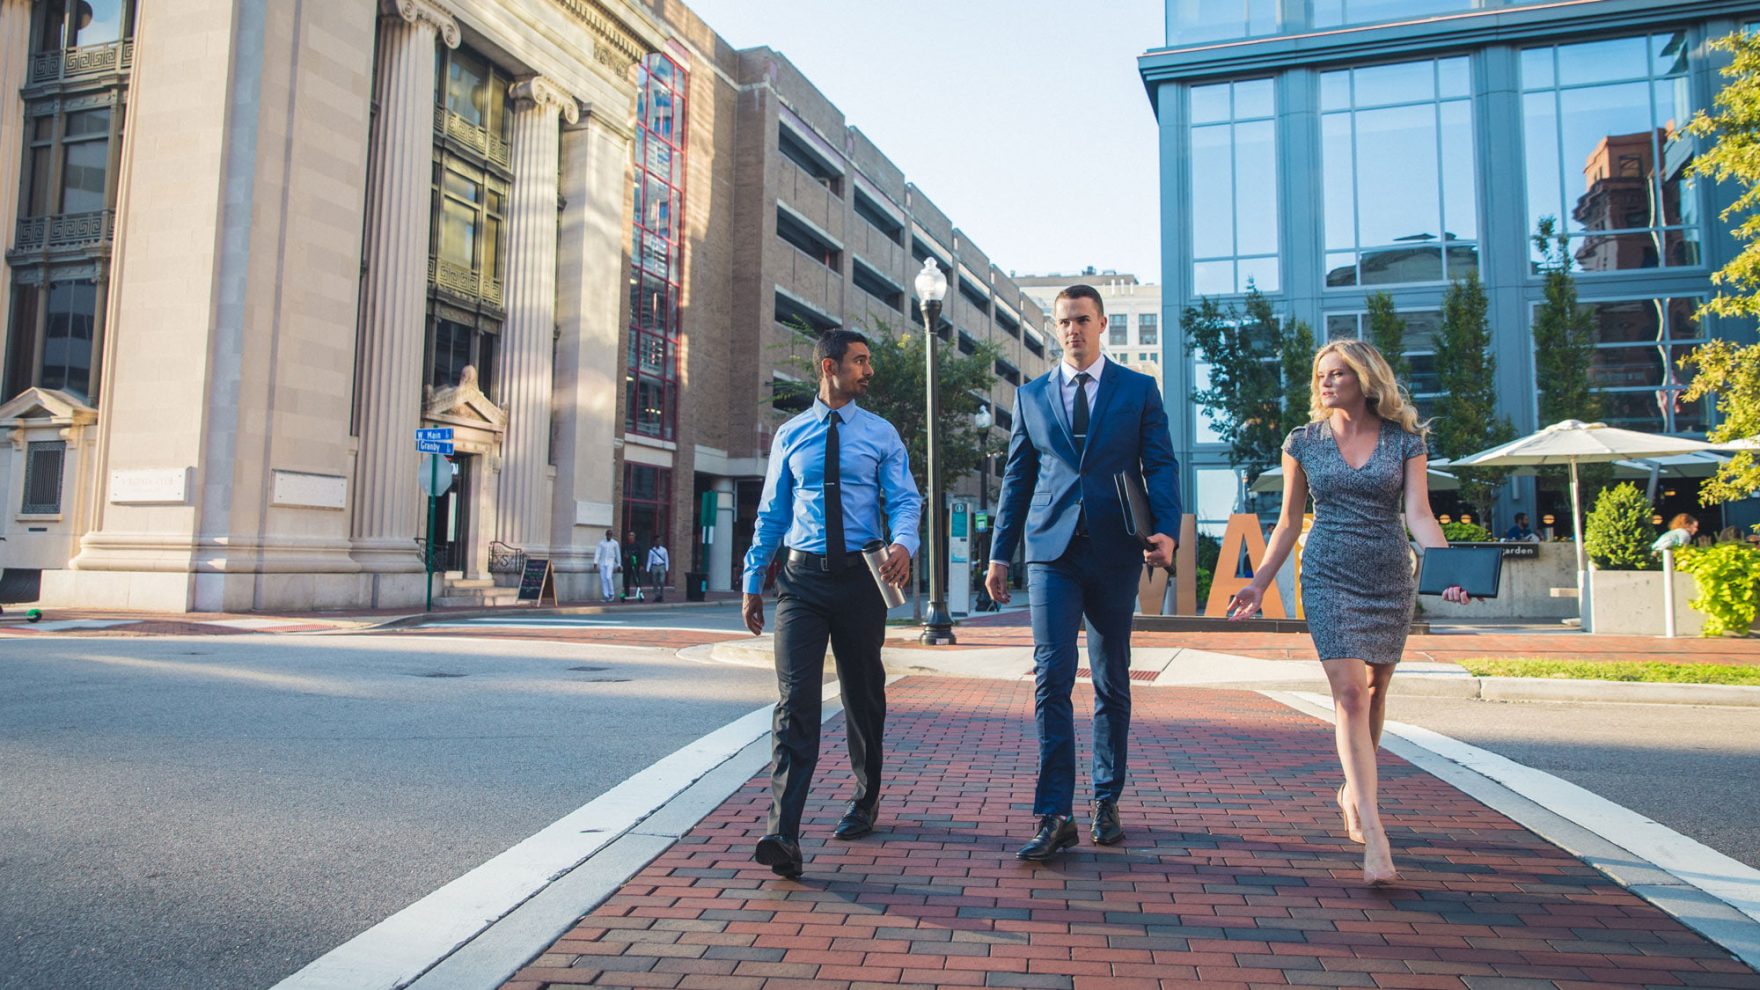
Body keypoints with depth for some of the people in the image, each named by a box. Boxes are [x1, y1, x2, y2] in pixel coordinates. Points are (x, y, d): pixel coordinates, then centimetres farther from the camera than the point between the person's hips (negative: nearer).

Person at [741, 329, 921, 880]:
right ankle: (783, 835, -17)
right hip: (802, 577, 0)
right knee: (796, 699, -13)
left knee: (863, 694, 13)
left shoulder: (881, 435, 6)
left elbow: (904, 500, 0)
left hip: (860, 577, 1)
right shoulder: (790, 436, 9)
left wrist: (903, 543, -22)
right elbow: (771, 512, 12)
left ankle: (865, 802, 34)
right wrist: (753, 580, 9)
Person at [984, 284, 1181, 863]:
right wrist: (1000, 554, 8)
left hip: (1114, 553, 0)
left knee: (1112, 682, 9)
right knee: (1052, 679, -9)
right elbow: (1016, 478, 13)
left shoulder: (1139, 390, 8)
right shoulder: (1031, 395, 12)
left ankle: (1106, 803, 23)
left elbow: (1160, 466, 2)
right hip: (1053, 552, 0)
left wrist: (1166, 531, -16)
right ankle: (1055, 817, -6)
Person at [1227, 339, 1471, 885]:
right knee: (1349, 694, -13)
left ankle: (1352, 793, 33)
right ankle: (1374, 832, -15)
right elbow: (1289, 522, 8)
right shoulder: (1303, 442, 4)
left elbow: (1419, 514, -5)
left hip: (1391, 578, 2)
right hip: (1329, 577, -1)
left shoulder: (1404, 440, 3)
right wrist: (1259, 582, 4)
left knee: (1374, 691, 11)